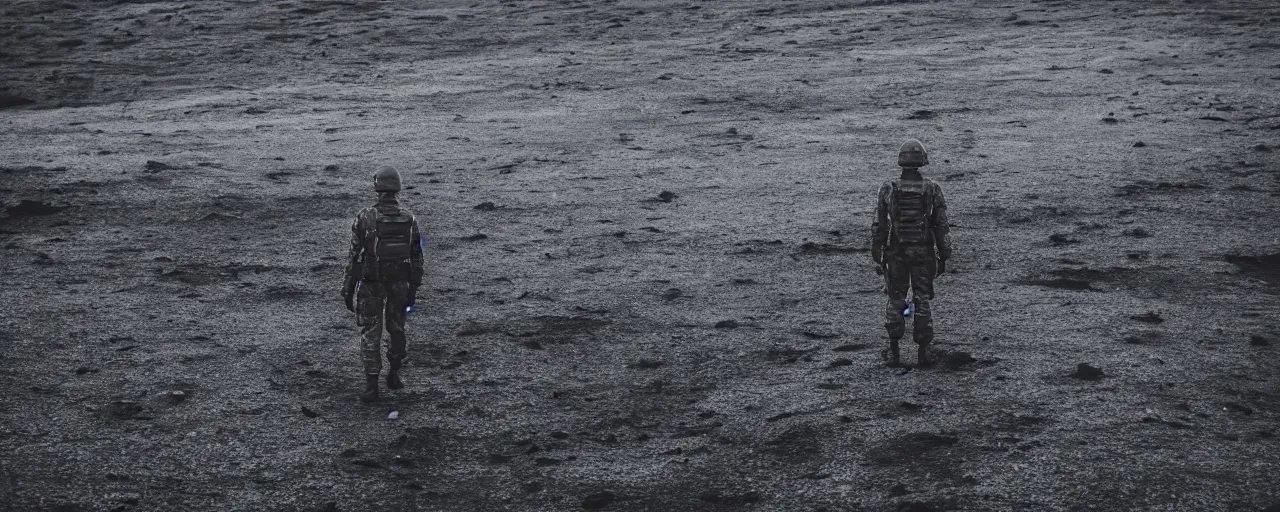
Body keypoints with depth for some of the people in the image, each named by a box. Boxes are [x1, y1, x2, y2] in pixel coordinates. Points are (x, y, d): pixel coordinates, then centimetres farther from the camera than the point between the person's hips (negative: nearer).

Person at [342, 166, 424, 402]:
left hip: (371, 284, -2)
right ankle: (394, 375, 31)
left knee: (371, 333, 5)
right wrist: (413, 289, 6)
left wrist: (348, 288, -2)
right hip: (400, 283, 3)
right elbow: (416, 258, -2)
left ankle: (371, 386, 2)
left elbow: (355, 255, -11)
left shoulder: (365, 218, -15)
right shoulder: (409, 219, -6)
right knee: (396, 328, 21)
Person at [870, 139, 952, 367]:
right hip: (923, 254, 0)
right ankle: (923, 353, 8)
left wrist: (878, 256, 4)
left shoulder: (887, 189, -7)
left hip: (896, 253, 0)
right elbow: (941, 226, -5)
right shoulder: (932, 190, -7)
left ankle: (893, 353, 8)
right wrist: (943, 257, 4)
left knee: (896, 301, 12)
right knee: (922, 301, 9)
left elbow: (878, 226, -5)